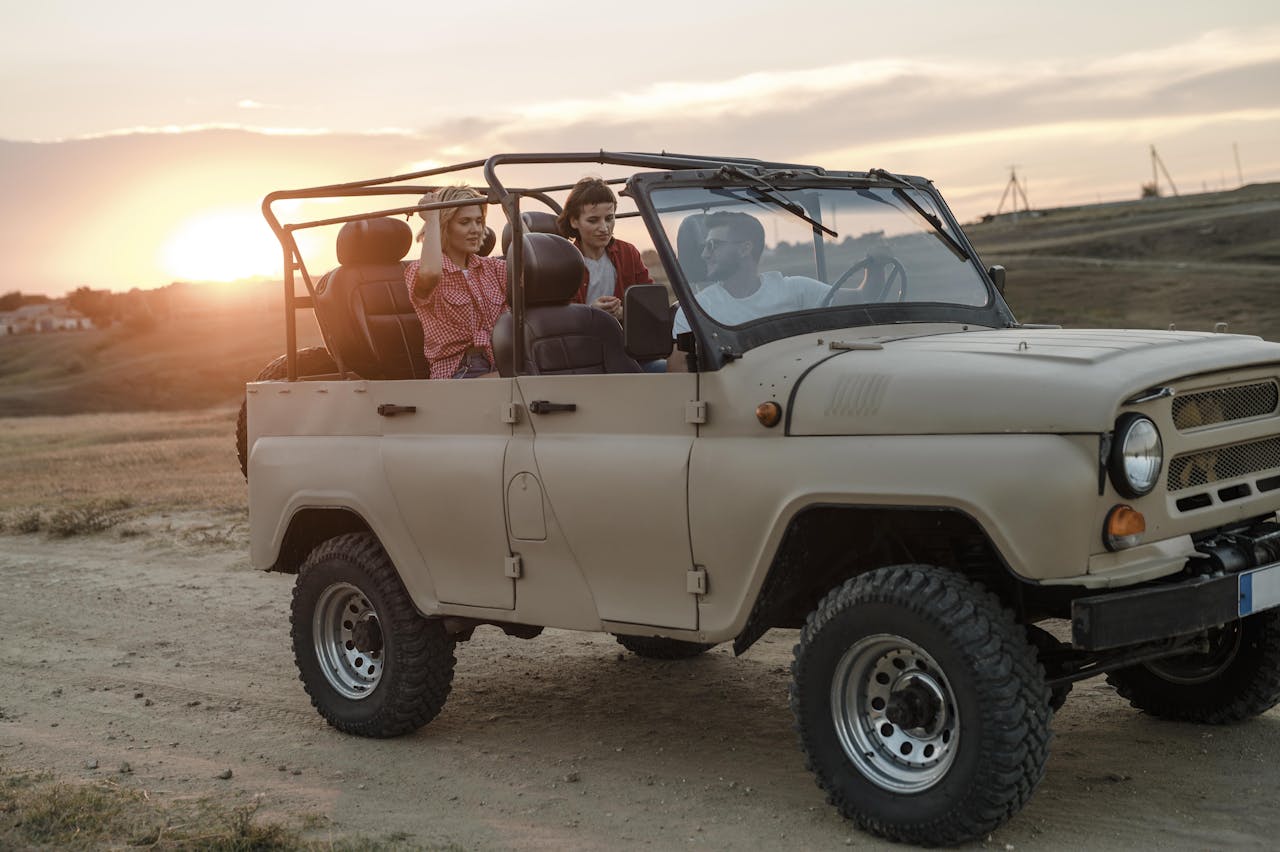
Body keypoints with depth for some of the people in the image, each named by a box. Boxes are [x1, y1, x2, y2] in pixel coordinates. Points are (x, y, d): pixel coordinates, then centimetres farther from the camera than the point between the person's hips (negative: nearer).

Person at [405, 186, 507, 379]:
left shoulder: (492, 268, 18)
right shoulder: (418, 270, 2)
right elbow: (430, 273, -23)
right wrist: (432, 217, -10)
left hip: (498, 370, 6)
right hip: (454, 376, -6)